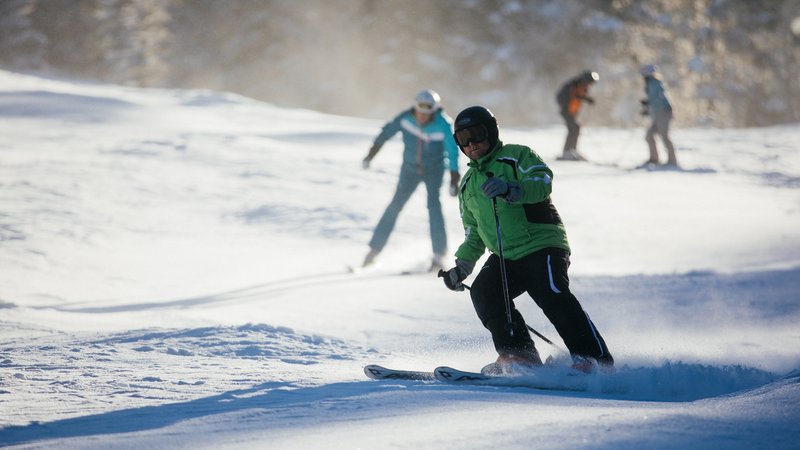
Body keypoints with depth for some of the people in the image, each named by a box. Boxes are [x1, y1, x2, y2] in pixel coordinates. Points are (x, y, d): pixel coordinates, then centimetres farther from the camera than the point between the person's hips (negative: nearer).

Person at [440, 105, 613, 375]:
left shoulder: (516, 157, 2)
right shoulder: (468, 185, 22)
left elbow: (543, 182, -18)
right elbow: (474, 233, 29)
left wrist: (510, 189, -36)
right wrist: (463, 265, 14)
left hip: (542, 245, -6)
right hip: (504, 257, 6)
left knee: (551, 295, -27)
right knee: (483, 291, -20)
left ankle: (595, 359, -27)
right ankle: (520, 356, -14)